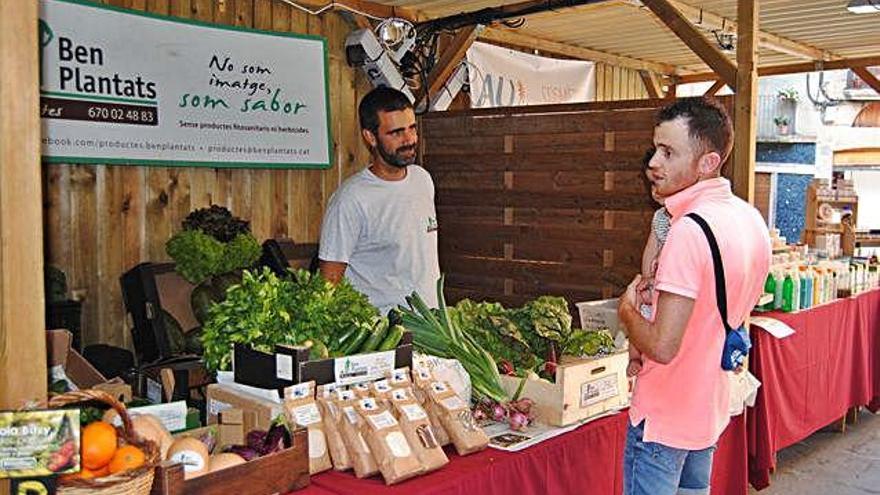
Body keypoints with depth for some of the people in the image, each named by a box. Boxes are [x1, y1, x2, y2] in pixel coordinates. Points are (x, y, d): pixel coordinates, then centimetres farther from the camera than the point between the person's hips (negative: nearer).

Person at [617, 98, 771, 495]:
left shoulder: (690, 230, -27)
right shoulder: (751, 219, 2)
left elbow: (662, 346, -30)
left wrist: (627, 311, -11)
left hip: (663, 417, -9)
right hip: (711, 409, 9)